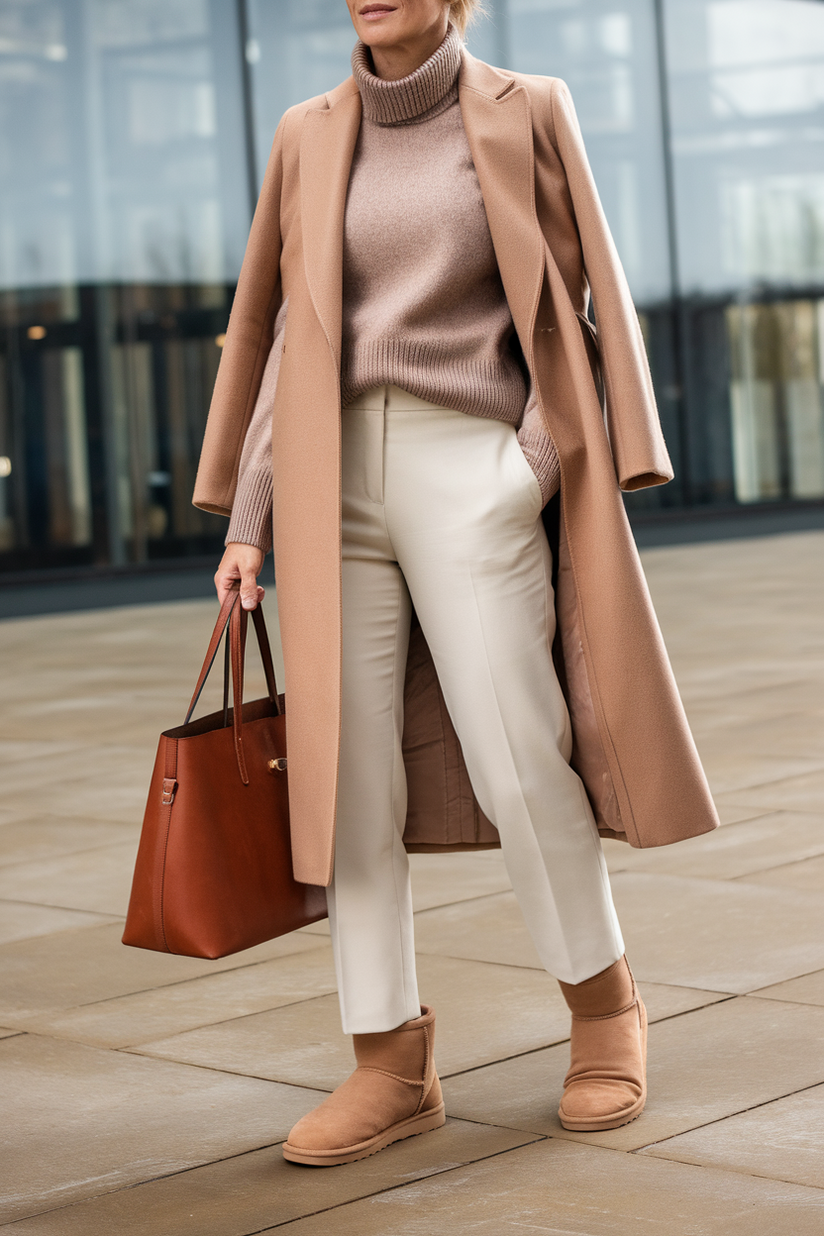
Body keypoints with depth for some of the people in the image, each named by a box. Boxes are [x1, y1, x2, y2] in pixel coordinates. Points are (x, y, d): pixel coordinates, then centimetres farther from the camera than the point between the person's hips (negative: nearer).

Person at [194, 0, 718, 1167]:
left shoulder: (525, 112, 4)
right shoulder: (308, 139, 12)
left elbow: (571, 305, 3)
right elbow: (286, 335, 13)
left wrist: (539, 470, -9)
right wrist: (247, 521, 7)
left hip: (469, 480, -3)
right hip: (334, 489, 3)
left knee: (517, 764, -7)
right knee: (350, 775, -2)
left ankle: (604, 1005, 16)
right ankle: (392, 1066, 6)